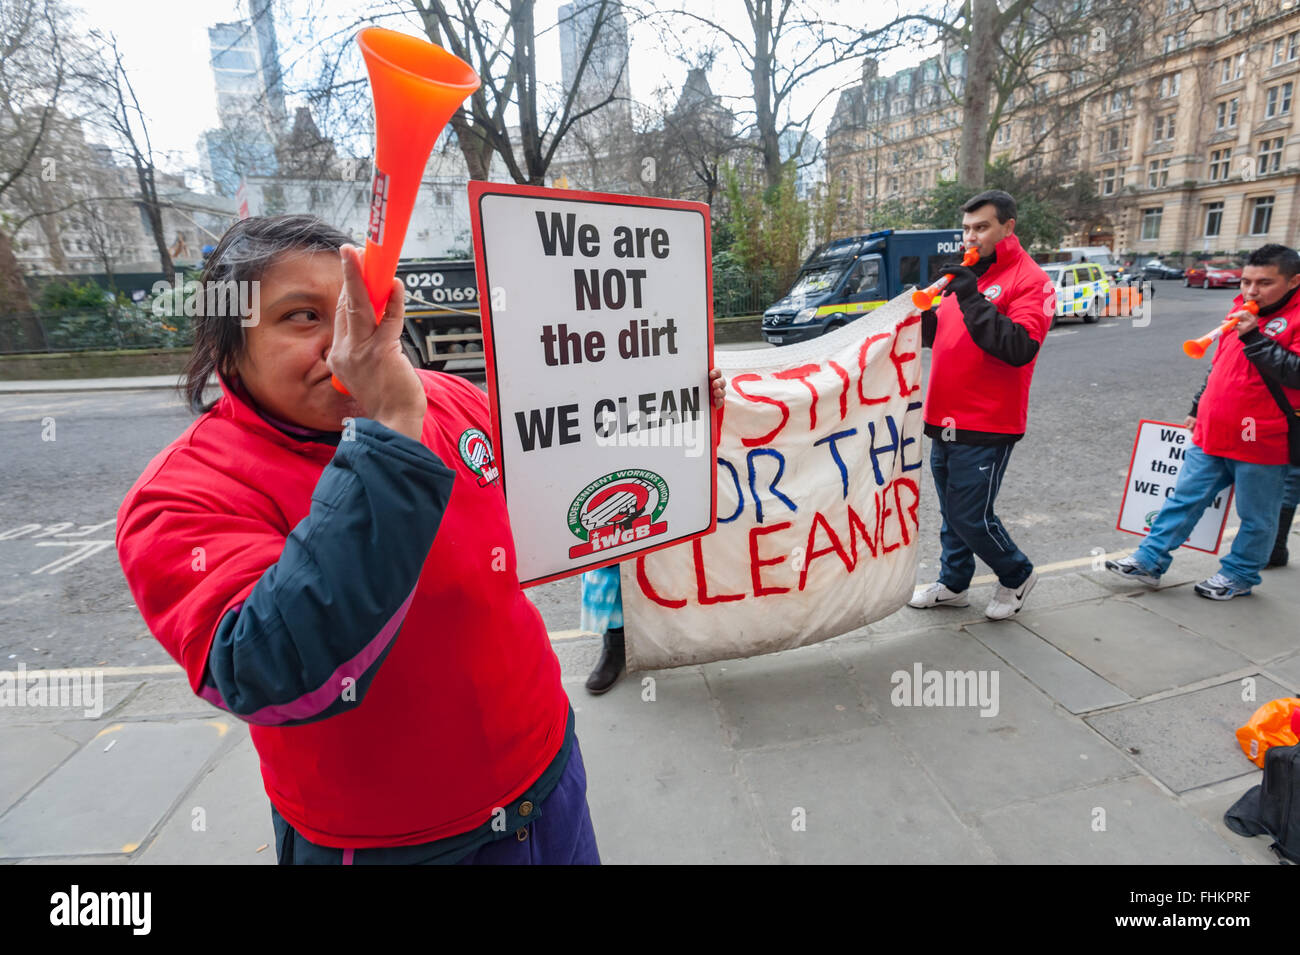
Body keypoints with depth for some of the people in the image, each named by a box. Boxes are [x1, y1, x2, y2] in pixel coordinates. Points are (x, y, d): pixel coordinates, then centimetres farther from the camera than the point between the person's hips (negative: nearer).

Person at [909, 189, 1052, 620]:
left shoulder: (1030, 280, -8)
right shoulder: (965, 275, 15)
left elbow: (1020, 348, -22)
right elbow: (938, 333, 20)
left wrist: (973, 301, -25)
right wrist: (921, 313, -1)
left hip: (986, 426, -7)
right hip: (946, 420, 7)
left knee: (971, 515, -2)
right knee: (951, 510, 15)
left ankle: (1016, 576, 24)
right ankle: (953, 584, 31)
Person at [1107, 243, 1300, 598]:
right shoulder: (1242, 309, 11)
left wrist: (1254, 337, -26)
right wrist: (1198, 409, 23)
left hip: (1261, 445, -6)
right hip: (1210, 435, 6)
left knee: (1256, 517, 10)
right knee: (1184, 499, 9)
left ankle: (1239, 575, 25)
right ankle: (1149, 561, 14)